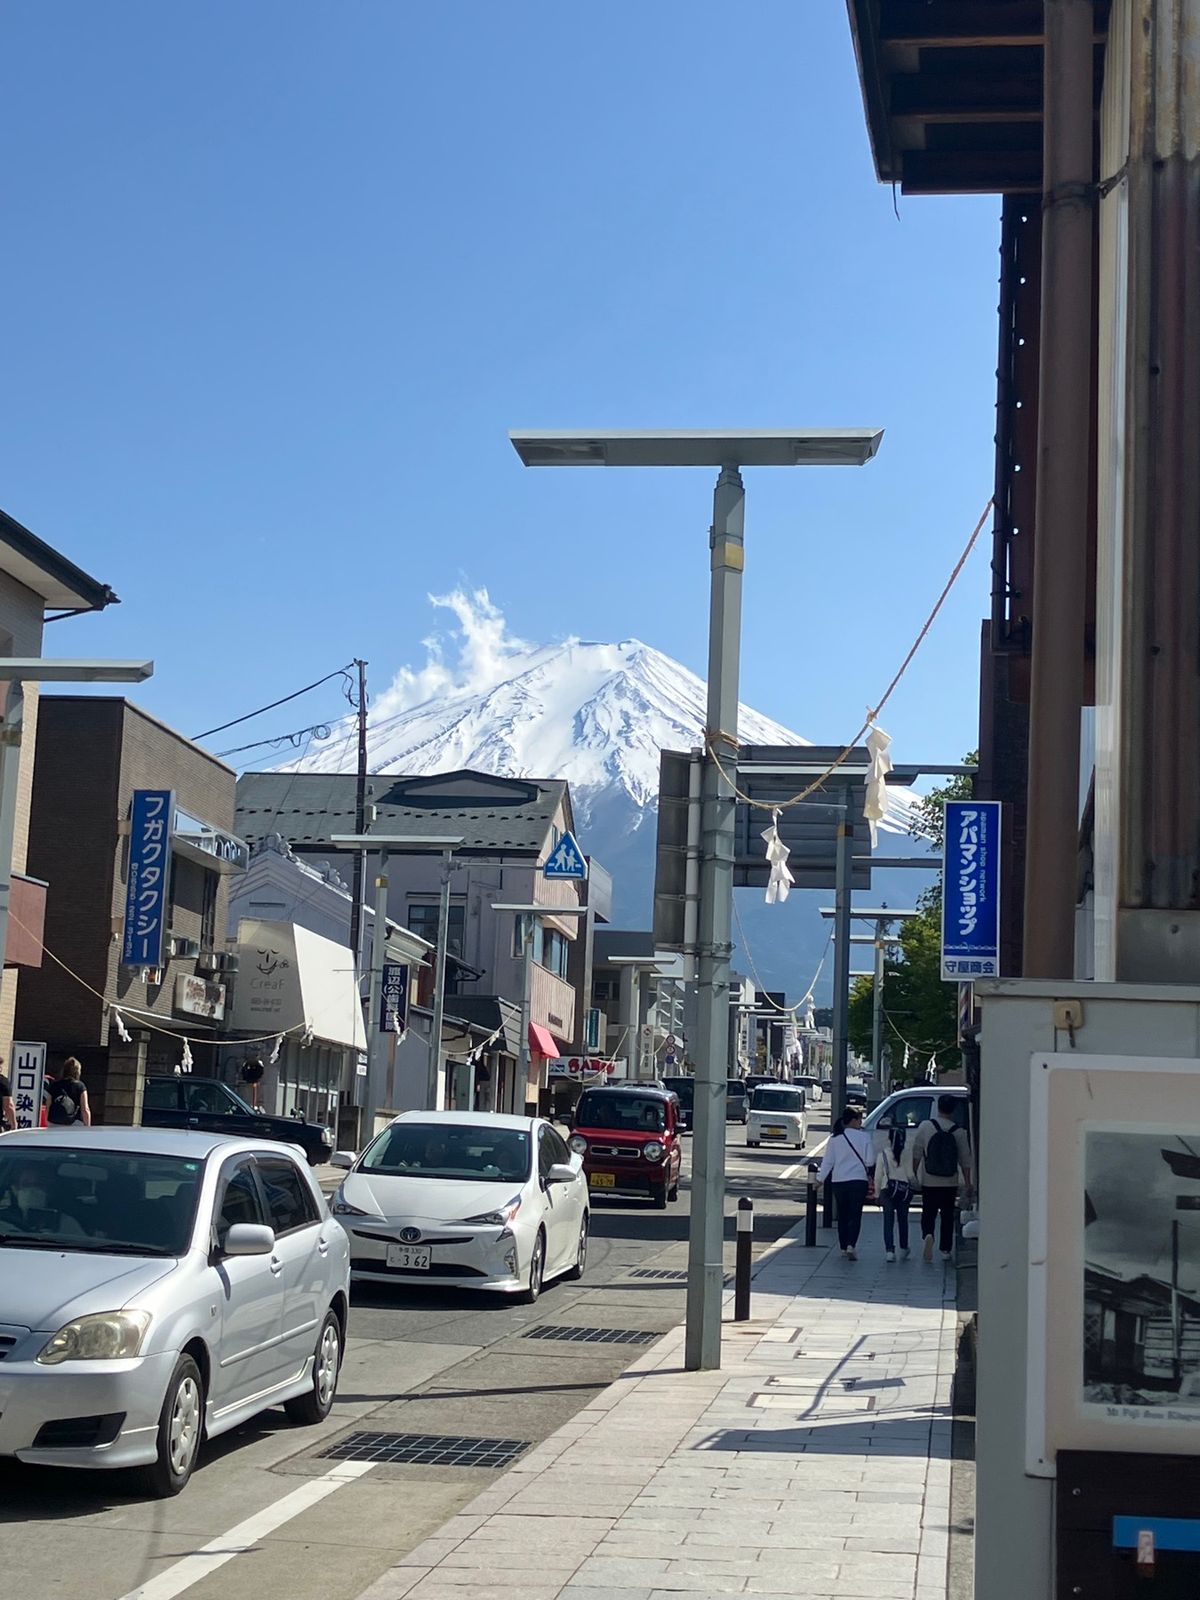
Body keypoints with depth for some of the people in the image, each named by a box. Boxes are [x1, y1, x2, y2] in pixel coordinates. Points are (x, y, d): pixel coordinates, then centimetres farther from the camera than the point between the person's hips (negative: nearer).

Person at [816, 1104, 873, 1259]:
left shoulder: (834, 1138, 1)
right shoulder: (864, 1137, -6)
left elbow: (828, 1161, 2)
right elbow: (869, 1161, -6)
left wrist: (820, 1179, 11)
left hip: (838, 1181, 3)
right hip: (859, 1181, -3)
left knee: (842, 1215, 14)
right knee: (855, 1215, -1)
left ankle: (844, 1247, 18)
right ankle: (851, 1245, -18)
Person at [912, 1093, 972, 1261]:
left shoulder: (925, 1127, -7)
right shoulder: (959, 1132, -5)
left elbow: (917, 1154, -3)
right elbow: (965, 1160, -1)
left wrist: (914, 1174, 7)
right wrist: (967, 1182, 8)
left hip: (929, 1181, -1)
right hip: (950, 1182, 1)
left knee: (928, 1213, 8)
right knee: (947, 1215, 13)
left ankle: (928, 1235, -20)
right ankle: (946, 1250, 15)